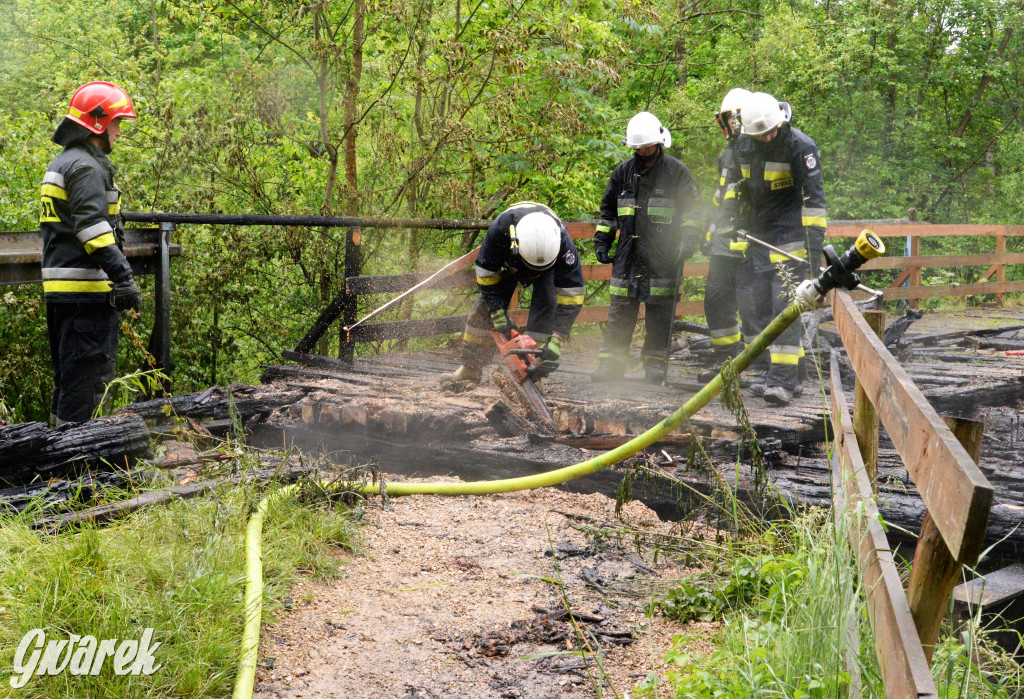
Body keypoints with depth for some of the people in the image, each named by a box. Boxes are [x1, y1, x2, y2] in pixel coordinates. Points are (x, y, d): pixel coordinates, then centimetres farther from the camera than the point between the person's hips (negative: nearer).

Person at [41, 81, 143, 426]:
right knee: (88, 374, -7)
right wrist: (123, 277, -26)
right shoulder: (86, 166, -12)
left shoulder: (61, 163, 21)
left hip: (60, 289, 10)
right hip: (86, 290, -10)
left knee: (68, 375, 17)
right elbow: (93, 227, -23)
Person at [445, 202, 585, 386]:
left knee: (545, 305, -22)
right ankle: (470, 369, -1)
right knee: (487, 305, -8)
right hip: (508, 261, 1)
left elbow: (571, 294, -39)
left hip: (551, 263, -1)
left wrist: (556, 341, -44)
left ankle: (532, 374, -17)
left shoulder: (562, 241, -43)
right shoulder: (500, 228, -42)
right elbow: (486, 272, -26)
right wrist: (499, 317, -26)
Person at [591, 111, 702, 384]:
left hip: (663, 256, -3)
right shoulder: (623, 172, 13)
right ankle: (610, 363, 7)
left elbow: (692, 210, 2)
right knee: (620, 310, 3)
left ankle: (656, 364, 8)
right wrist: (601, 241, 15)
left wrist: (688, 240, -10)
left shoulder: (676, 171, 2)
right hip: (628, 253, 3)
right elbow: (608, 209, 21)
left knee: (660, 312, 0)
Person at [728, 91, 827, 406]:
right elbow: (732, 185, 23)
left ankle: (784, 382, -12)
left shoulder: (800, 146, -12)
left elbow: (813, 195, -16)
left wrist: (815, 239, -22)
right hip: (759, 238, 8)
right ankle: (790, 376, 17)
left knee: (785, 307, -13)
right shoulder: (745, 145, 8)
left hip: (790, 238, -8)